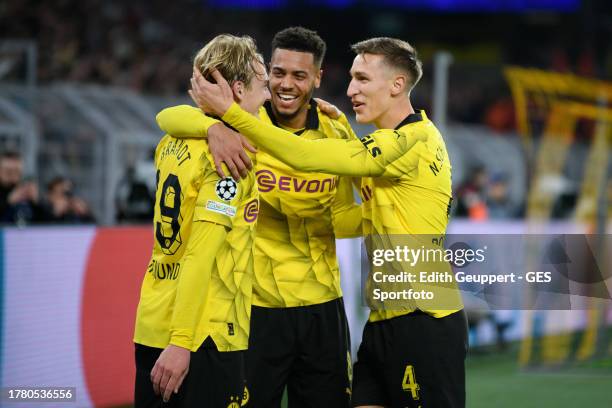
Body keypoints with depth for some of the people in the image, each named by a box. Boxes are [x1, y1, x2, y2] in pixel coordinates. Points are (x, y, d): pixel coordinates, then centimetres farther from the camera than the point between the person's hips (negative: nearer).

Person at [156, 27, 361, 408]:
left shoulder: (336, 133, 2)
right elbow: (169, 116, -20)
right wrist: (214, 127, -39)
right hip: (256, 307, -3)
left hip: (321, 306, 3)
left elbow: (341, 218, 8)